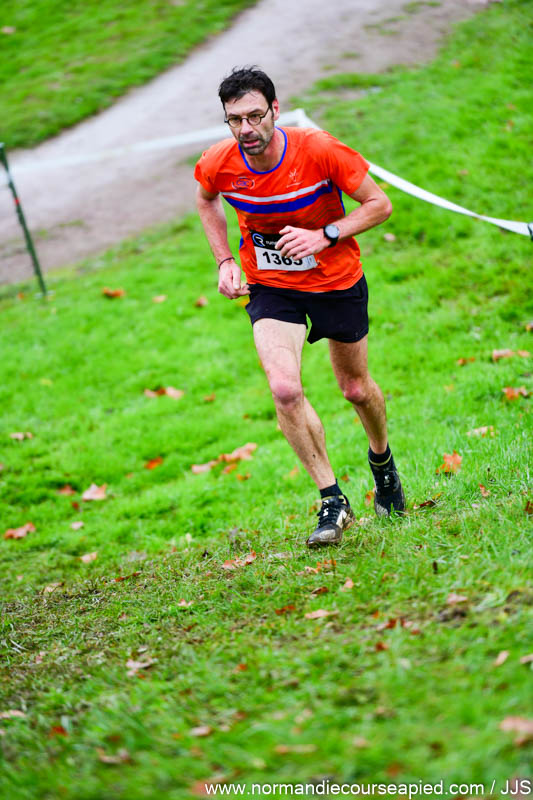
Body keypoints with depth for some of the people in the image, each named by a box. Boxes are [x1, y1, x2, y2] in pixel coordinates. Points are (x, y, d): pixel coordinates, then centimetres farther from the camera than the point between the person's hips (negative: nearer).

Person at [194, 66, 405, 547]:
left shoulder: (320, 151, -24)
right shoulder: (217, 165, -16)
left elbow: (380, 205, -14)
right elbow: (207, 203, 10)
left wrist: (325, 235, -26)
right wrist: (225, 261, -2)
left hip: (338, 281, -1)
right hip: (270, 289, 1)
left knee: (357, 389, 14)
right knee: (285, 389, -21)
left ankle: (382, 460, 48)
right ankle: (333, 502, -8)